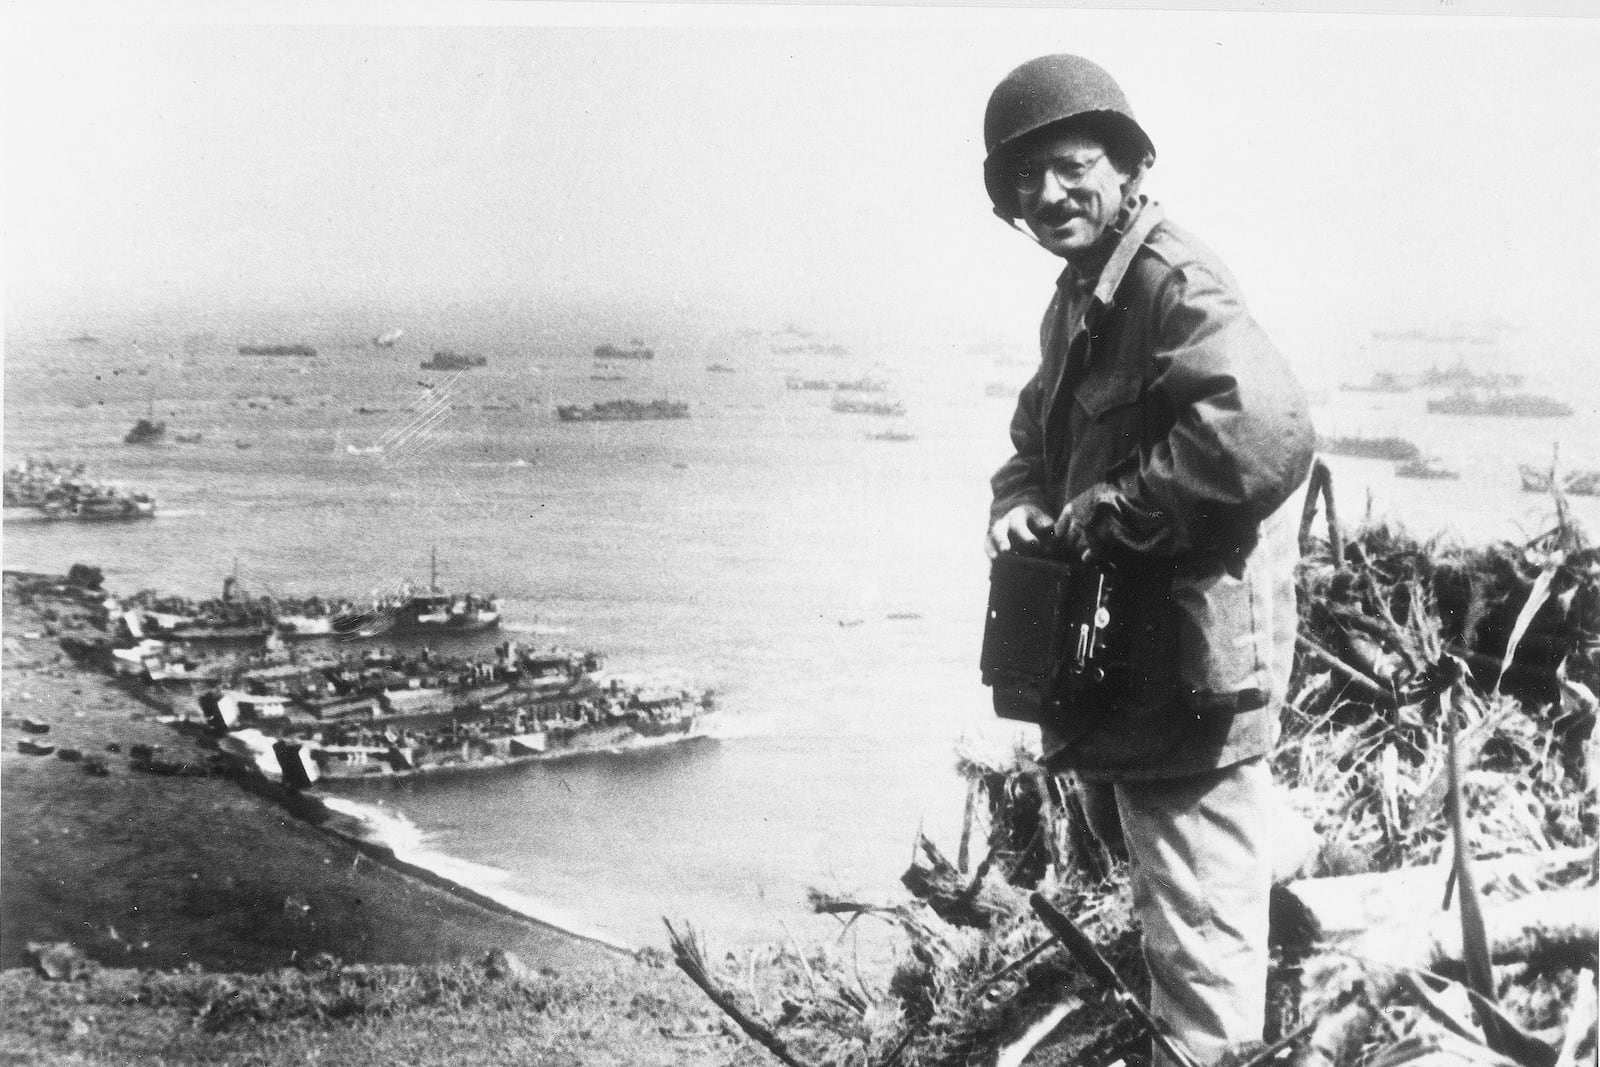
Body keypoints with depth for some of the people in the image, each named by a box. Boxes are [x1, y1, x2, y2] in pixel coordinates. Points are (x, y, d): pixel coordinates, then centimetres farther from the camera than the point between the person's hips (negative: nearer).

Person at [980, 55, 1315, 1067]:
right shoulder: (1078, 301, 13)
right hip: (1120, 672, 10)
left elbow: (1265, 435, -34)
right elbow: (1038, 436, 23)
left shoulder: (1175, 282, -18)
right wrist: (1020, 509, -1)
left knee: (1199, 938, -1)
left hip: (1190, 676, -10)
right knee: (1167, 913, 27)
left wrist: (1104, 513, -23)